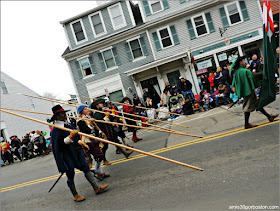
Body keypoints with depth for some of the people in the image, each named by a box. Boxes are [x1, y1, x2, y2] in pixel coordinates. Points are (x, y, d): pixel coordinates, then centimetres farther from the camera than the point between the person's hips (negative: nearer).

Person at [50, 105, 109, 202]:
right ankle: (75, 195, 21)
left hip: (76, 152, 8)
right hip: (67, 156, -8)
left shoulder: (67, 125, 10)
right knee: (70, 175, 6)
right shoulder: (55, 130, -16)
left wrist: (80, 142, 18)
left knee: (86, 168, 8)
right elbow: (61, 142, -27)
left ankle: (96, 188, 14)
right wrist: (70, 137, -40)